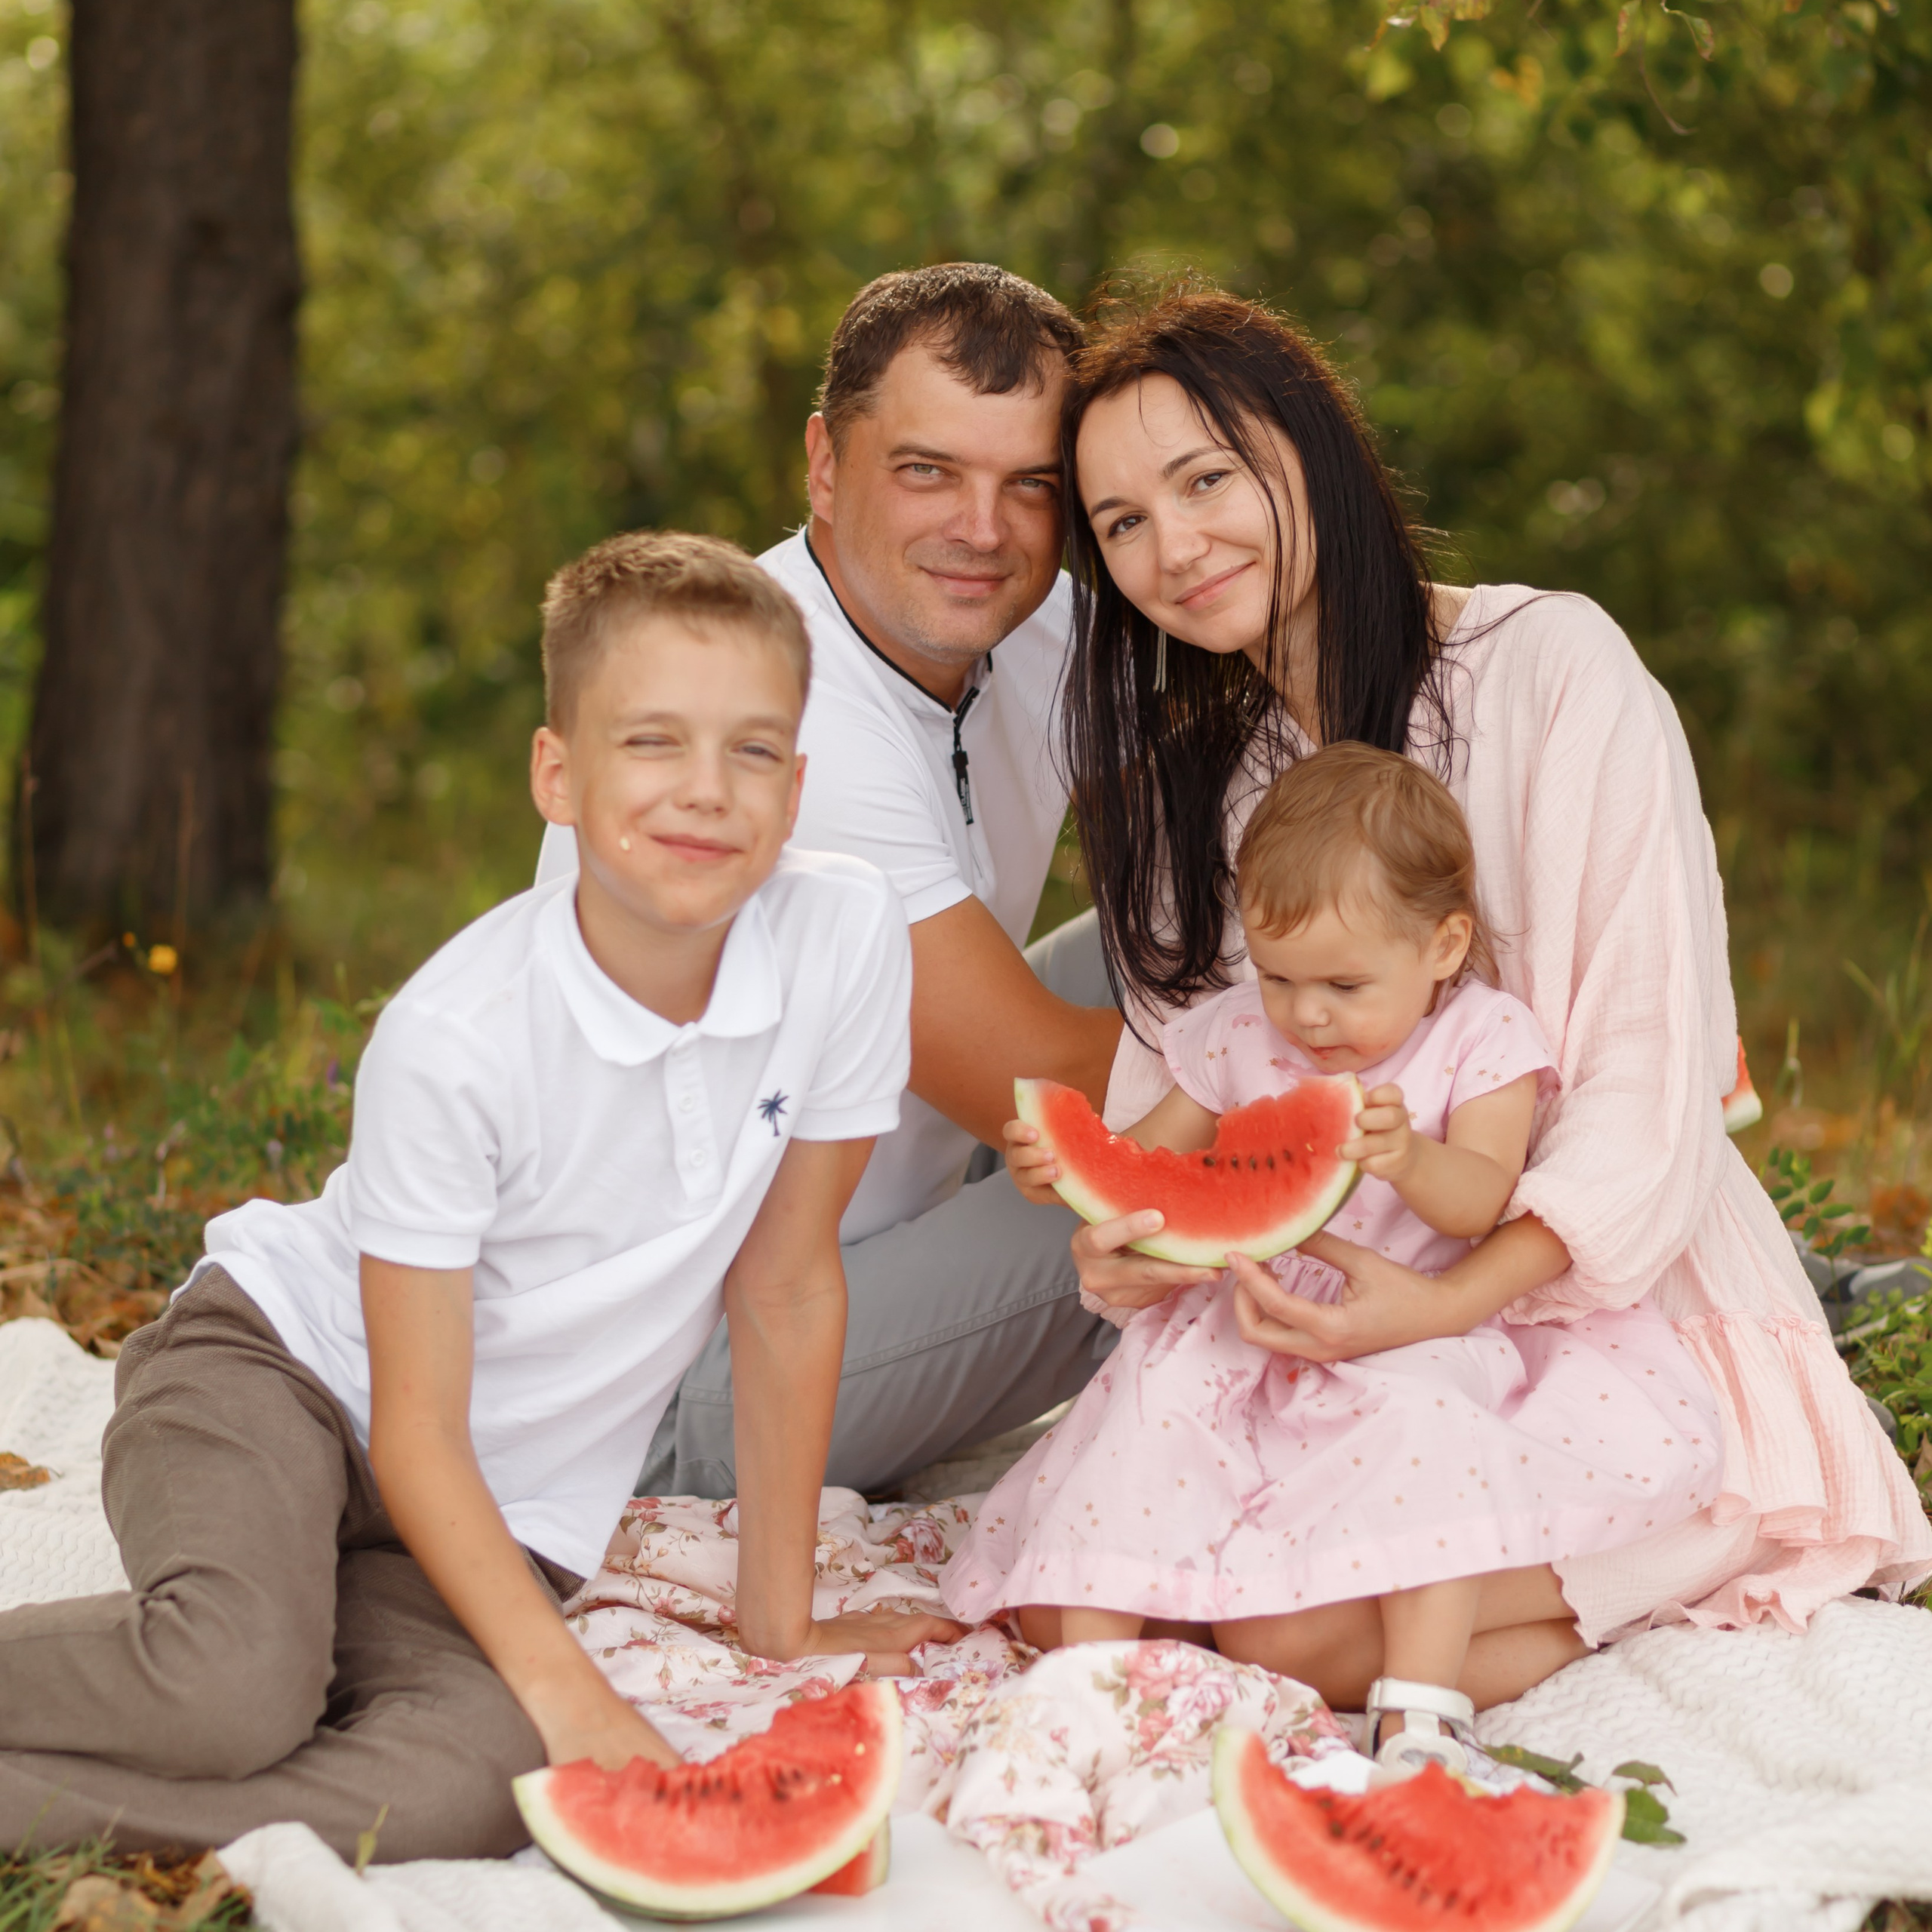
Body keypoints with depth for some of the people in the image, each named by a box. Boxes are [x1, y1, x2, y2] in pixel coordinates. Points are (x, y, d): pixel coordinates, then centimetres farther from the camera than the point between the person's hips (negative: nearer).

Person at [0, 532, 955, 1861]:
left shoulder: (850, 937, -15)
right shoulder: (452, 1041, -24)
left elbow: (788, 1286, -4)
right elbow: (415, 1429, -17)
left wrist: (782, 1622, 2)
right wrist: (563, 1683, -28)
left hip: (510, 1502, 4)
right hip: (279, 1355, -4)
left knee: (490, 1774, -27)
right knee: (236, 1692, -35)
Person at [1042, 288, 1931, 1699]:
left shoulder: (1550, 665, -9)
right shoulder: (1188, 773, 12)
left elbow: (1654, 1078, -14)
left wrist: (1449, 1300, -25)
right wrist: (1134, 1237, -14)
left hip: (1608, 1309, -6)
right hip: (1345, 1329, 6)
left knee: (1306, 1626, -28)